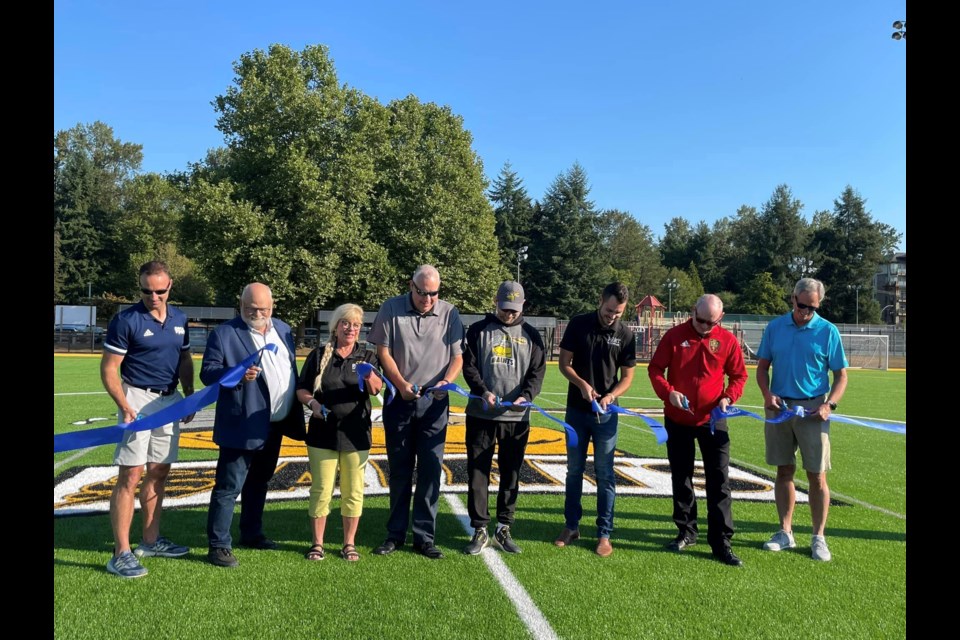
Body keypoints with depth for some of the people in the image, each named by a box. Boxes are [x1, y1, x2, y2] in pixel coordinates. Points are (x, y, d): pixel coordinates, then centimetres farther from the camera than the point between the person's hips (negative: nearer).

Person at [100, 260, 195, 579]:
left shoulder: (179, 319, 8)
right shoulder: (126, 320, -9)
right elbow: (109, 369, -10)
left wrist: (190, 397, 10)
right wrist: (125, 407, -19)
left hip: (170, 401, 6)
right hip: (138, 400, -6)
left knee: (159, 472, 12)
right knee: (130, 475, -6)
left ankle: (150, 540, 23)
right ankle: (121, 553, 0)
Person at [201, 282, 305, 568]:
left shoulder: (283, 329, 11)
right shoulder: (224, 334, -8)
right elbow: (208, 372, -12)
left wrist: (295, 413, 14)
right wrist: (238, 375, -31)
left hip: (275, 425, 7)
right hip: (242, 425, -6)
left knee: (259, 482, 20)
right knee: (229, 486, -1)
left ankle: (251, 533, 34)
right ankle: (218, 545, 9)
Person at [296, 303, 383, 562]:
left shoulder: (367, 356, 4)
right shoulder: (319, 355, 4)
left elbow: (377, 389, -13)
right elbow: (301, 389, 4)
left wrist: (370, 378, -36)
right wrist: (312, 402, -16)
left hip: (355, 434, 1)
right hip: (323, 432, 0)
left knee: (353, 491, 7)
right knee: (321, 490, 5)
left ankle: (349, 543, 21)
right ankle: (317, 543, 20)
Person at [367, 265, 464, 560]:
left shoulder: (449, 313, 0)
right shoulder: (391, 309, -1)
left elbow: (457, 356, 2)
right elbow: (383, 352, -2)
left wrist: (446, 381, -17)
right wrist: (401, 384, -14)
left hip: (434, 403, 0)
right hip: (398, 400, 0)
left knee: (431, 469, 1)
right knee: (399, 469, 10)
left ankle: (424, 537, 12)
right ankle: (396, 534, 22)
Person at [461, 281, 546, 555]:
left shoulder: (531, 335, 8)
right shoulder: (479, 330, 5)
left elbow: (538, 371, 4)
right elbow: (469, 366, 0)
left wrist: (526, 395, -14)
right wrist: (483, 391, -17)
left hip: (517, 418, 1)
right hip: (481, 415, -1)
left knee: (511, 474, 9)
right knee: (478, 473, 3)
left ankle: (504, 528, 22)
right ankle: (480, 530, 15)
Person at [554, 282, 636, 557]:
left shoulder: (625, 334, -5)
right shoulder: (578, 324, -5)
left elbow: (627, 377, 0)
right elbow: (564, 362, -2)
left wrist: (610, 396, -19)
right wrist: (582, 384, -19)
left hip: (606, 413, -1)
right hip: (576, 410, 1)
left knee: (605, 474, 3)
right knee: (574, 470, 11)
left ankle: (604, 533, 14)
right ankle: (571, 526, 24)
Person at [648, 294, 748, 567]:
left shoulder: (728, 340, -3)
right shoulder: (675, 336, -5)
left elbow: (739, 375, 6)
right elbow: (655, 368, -1)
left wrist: (728, 397, -12)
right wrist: (667, 392, -18)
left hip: (713, 420, -1)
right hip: (677, 420, 1)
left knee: (719, 481, -1)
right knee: (681, 478, 12)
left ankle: (721, 541, 8)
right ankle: (686, 531, 27)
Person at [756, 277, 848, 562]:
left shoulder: (828, 331, -2)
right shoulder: (775, 327, 4)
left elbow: (841, 376, 1)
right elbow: (762, 367, 9)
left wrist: (830, 404, -14)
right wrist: (767, 394, -8)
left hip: (813, 409, -2)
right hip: (779, 407, 2)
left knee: (817, 475, 1)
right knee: (784, 471, 9)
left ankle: (818, 537, 15)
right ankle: (785, 533, 21)